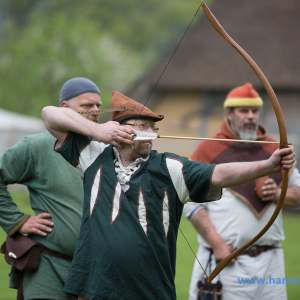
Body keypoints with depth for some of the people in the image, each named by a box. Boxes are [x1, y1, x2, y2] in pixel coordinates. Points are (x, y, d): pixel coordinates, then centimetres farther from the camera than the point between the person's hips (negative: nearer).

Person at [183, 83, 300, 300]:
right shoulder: (208, 149, 2)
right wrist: (217, 244, -12)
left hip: (270, 261, 4)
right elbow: (191, 203, -4)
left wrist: (278, 194, -6)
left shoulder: (275, 149, 14)